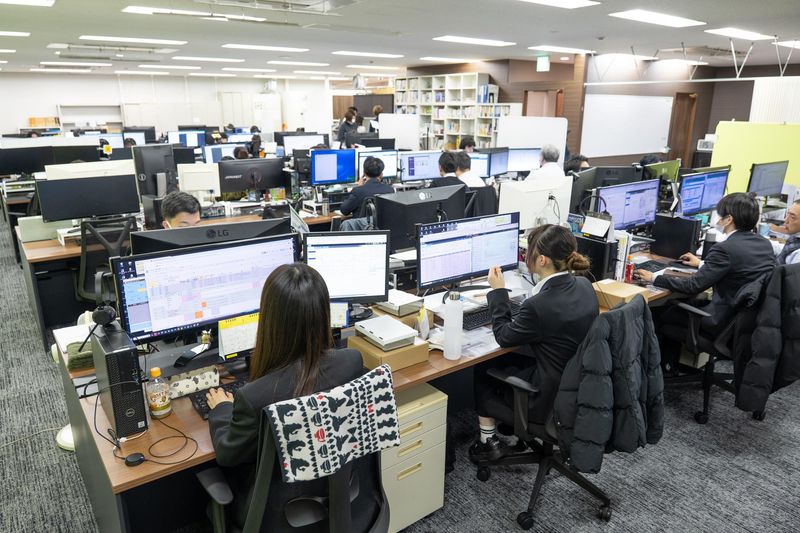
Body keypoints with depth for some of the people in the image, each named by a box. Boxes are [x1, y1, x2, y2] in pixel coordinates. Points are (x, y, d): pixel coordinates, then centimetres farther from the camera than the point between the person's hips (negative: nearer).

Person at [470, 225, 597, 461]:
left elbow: (504, 337, -11)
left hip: (551, 399, -7)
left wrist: (498, 291, -4)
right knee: (507, 360, 24)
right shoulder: (583, 285, -7)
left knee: (483, 369, 15)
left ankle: (488, 441, 29)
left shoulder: (539, 305, -31)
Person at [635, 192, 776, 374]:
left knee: (664, 314, 9)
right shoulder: (765, 244, 2)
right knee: (682, 304, 23)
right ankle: (669, 365, 32)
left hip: (728, 320, -9)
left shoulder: (725, 249, -24)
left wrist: (654, 278, -11)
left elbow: (694, 286, -22)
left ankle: (667, 366, 30)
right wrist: (702, 264, 29)